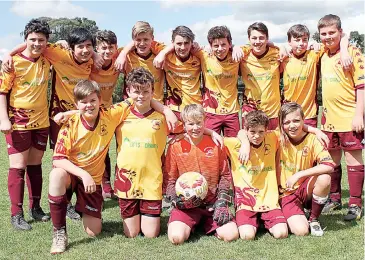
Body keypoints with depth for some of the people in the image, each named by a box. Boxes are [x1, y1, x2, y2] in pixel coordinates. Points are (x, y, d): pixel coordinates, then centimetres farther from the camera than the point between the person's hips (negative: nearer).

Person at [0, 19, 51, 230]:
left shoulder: (47, 60, 0)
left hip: (41, 122, 5)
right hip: (18, 122, -4)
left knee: (35, 165, 13)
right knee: (18, 167, -3)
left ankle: (36, 207, 23)